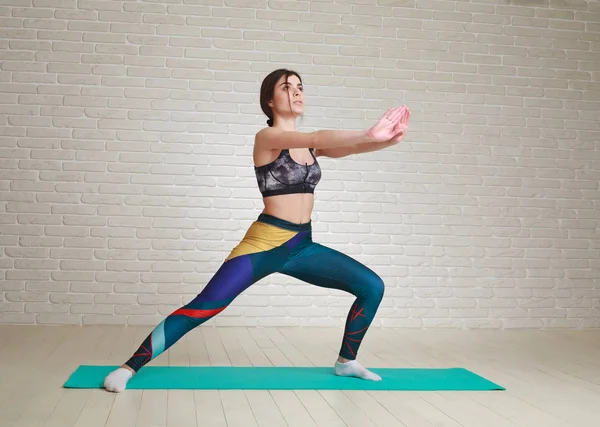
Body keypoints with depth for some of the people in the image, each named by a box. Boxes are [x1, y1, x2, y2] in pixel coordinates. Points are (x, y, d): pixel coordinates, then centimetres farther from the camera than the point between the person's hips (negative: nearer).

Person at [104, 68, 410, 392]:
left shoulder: (310, 146, 13)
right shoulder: (266, 137, -7)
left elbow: (345, 148, -5)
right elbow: (318, 139, -24)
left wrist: (387, 139, -24)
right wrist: (370, 133, -32)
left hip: (302, 246, 7)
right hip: (265, 244, -7)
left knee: (372, 286, 2)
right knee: (203, 307, -15)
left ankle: (346, 362, 19)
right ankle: (129, 367, -5)